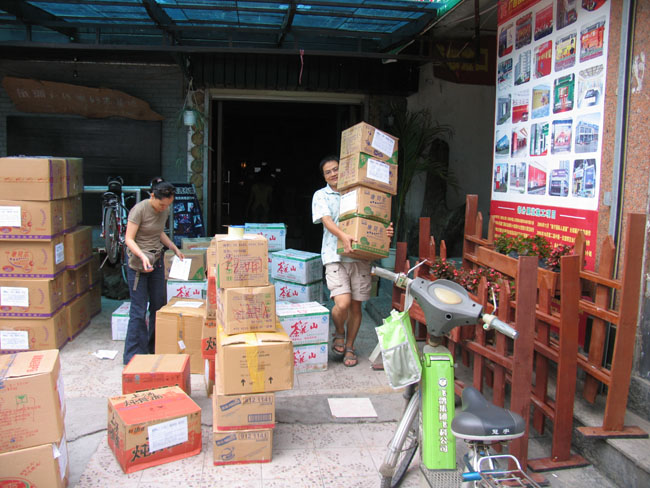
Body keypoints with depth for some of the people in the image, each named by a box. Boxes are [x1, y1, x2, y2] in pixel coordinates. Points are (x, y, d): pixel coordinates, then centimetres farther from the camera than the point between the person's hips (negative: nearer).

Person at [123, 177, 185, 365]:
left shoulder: (165, 211, 5)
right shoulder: (139, 210, -16)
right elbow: (129, 239, -17)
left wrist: (174, 248, 11)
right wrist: (142, 256, -31)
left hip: (157, 261, 7)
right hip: (138, 264, -7)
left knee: (159, 306, 10)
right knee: (139, 311, -5)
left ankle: (155, 350, 22)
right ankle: (133, 357, 4)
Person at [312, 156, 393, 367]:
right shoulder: (321, 196, 8)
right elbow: (326, 219, -9)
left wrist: (385, 231, -12)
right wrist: (342, 235, -29)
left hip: (360, 256, 3)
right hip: (335, 256, -2)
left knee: (356, 306, 6)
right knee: (342, 303, -17)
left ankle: (349, 346, 24)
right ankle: (339, 333, 15)